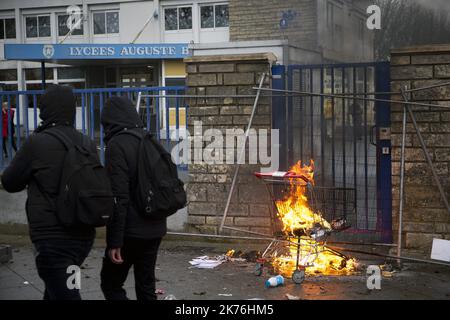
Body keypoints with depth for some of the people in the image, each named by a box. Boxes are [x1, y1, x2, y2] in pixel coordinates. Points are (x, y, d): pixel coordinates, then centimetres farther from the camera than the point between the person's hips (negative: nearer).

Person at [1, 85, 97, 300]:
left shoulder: (38, 143, -12)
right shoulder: (87, 144, 4)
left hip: (52, 236, -7)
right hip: (84, 234, 7)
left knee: (65, 294, -6)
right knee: (54, 289, 24)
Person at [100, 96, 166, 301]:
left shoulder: (117, 144, -14)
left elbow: (119, 198, -20)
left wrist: (115, 241, -18)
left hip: (130, 230, -7)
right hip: (155, 228, 7)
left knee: (111, 284, 6)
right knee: (146, 286, 14)